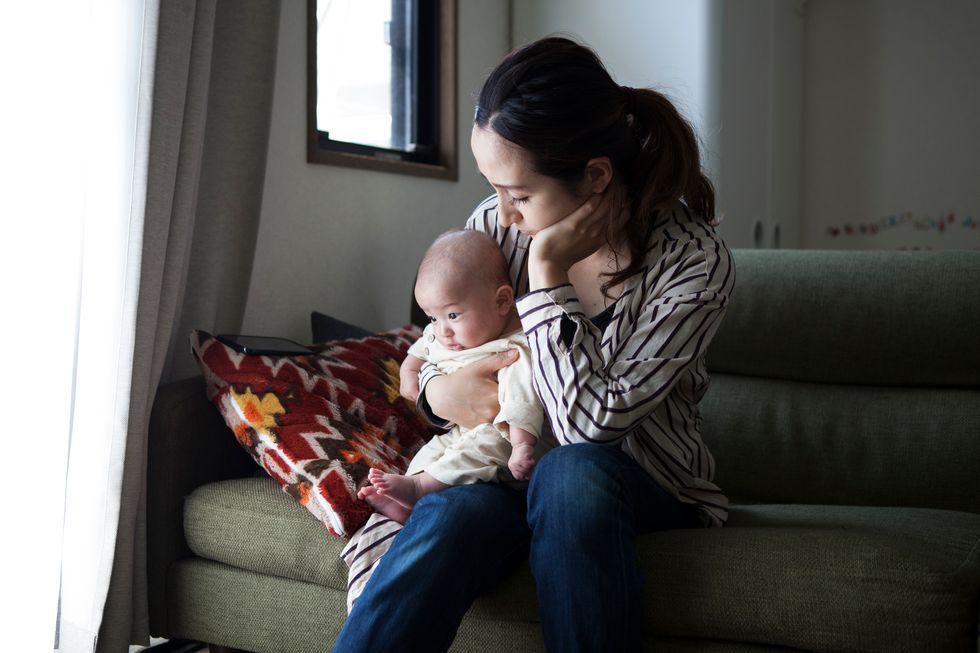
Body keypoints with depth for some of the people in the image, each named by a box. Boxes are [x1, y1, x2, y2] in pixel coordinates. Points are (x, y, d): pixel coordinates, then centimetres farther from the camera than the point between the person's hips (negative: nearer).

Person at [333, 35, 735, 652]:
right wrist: (438, 388, -13)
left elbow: (592, 422, -25)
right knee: (451, 514, -33)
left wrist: (547, 273, -26)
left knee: (570, 470, -37)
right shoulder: (493, 226, -7)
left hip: (648, 484, -2)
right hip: (512, 467, 2)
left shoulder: (696, 264, -19)